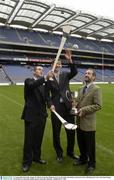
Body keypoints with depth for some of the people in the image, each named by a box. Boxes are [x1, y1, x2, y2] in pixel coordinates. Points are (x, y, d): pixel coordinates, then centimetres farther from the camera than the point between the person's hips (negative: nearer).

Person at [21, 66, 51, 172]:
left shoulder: (43, 84, 14)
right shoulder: (29, 81, -4)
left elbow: (45, 97, 10)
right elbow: (32, 85, -28)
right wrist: (45, 78, -37)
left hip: (41, 115, 6)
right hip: (31, 115, -5)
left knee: (38, 138, 16)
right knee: (29, 139, 4)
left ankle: (36, 157, 34)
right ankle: (27, 162, 19)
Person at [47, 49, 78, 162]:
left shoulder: (65, 75, 8)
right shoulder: (49, 78, -1)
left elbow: (74, 72, -12)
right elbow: (47, 94, -3)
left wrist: (70, 60, -24)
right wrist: (50, 105, -17)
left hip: (67, 106, 3)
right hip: (56, 108, -2)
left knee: (71, 131, 12)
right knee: (56, 132, 9)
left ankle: (70, 152, 34)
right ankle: (59, 154, 30)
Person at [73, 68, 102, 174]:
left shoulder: (96, 89, -11)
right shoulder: (81, 89, 13)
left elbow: (98, 105, -18)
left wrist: (84, 110, -21)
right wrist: (75, 105, -4)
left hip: (88, 123, -6)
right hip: (79, 121, 7)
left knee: (90, 145, 9)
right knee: (81, 143, 20)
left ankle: (91, 164, 29)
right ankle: (83, 158, 41)